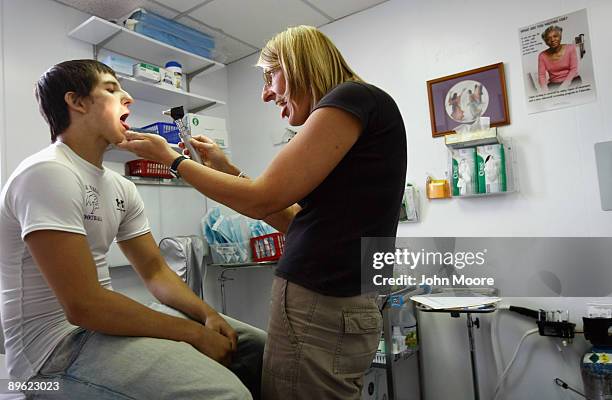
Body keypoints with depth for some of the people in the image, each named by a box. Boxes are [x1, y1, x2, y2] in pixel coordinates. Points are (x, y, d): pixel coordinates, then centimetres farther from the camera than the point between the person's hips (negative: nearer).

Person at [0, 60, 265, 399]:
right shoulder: (48, 173, -18)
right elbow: (83, 305, -25)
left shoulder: (120, 188, 8)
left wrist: (209, 315, -7)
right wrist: (195, 333, -20)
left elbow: (155, 271, 10)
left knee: (257, 348, 5)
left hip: (103, 318, 8)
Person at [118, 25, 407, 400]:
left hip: (321, 306, -9)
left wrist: (171, 158, -2)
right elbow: (294, 220, 16)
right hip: (333, 302, 9)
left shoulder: (353, 98, -11)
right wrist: (227, 169, 15)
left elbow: (262, 200, -15)